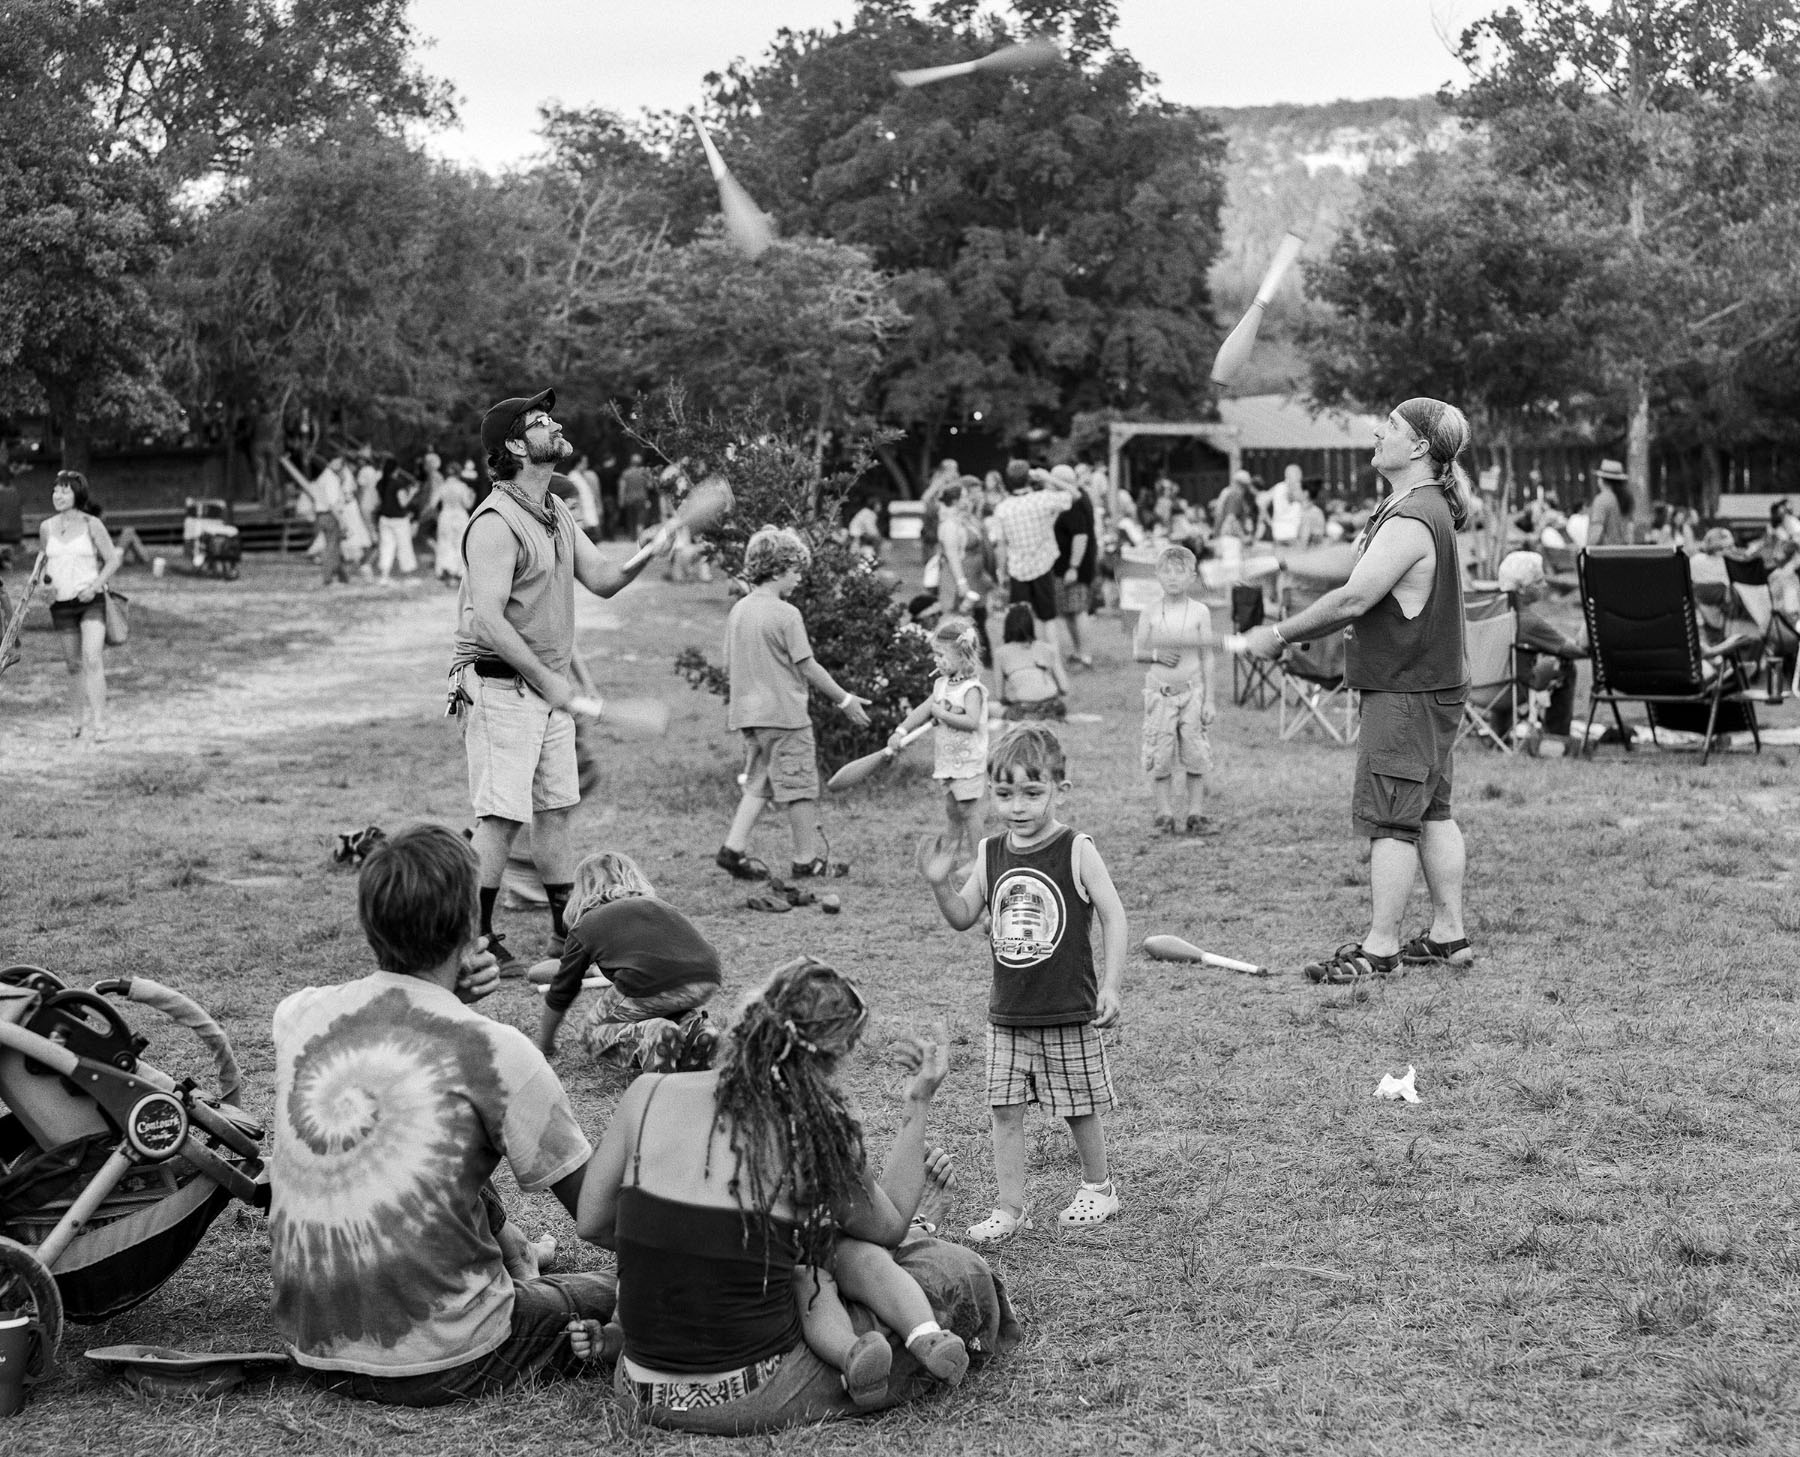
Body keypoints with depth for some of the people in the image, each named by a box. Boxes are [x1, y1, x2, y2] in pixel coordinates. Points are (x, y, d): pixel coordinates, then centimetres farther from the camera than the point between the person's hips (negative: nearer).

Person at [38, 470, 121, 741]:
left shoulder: (91, 524, -4)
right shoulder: (47, 527, 7)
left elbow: (113, 560, -2)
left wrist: (95, 586, -15)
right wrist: (46, 582, 0)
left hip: (91, 600, -4)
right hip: (61, 603, 4)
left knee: (93, 660, -18)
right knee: (74, 665, 11)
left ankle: (98, 723, -22)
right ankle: (76, 719, 26)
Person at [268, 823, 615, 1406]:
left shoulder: (297, 1014, -3)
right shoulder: (493, 1049, -17)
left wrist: (448, 994, 6)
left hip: (313, 1353, 4)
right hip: (439, 1365, -4)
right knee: (608, 1293, 21)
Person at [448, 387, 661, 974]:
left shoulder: (557, 511, 13)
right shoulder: (496, 523, -17)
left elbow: (602, 581, 11)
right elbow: (487, 620, -23)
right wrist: (549, 682, -23)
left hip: (551, 686, 9)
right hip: (501, 686, -9)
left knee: (555, 810, 13)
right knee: (500, 817, -7)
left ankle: (568, 932, 21)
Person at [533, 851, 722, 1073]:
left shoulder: (586, 925, 21)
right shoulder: (660, 905, 33)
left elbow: (560, 995, 29)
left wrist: (544, 1046, 44)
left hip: (648, 986, -5)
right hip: (707, 980, 5)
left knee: (594, 1033, 20)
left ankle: (647, 1038, -10)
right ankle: (692, 1025, 4)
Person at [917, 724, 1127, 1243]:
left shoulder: (1076, 851, -10)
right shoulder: (990, 854, 3)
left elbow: (1113, 916, -8)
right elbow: (964, 917, 10)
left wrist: (1111, 985, -14)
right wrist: (940, 884, -9)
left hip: (1069, 1012, -4)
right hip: (1007, 1012, 4)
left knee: (1079, 1108, 8)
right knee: (1005, 1109, 3)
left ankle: (1097, 1189, 30)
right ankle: (1009, 1208, 11)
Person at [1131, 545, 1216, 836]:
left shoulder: (1200, 613, 0)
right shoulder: (1150, 614, 2)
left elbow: (1207, 658, 2)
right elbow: (1136, 651, 6)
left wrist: (1209, 700, -1)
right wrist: (1155, 654, -16)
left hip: (1192, 691, 0)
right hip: (1159, 691, 0)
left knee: (1196, 754, 1)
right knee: (1160, 755, 1)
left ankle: (1195, 812, 11)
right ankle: (1164, 813, 10)